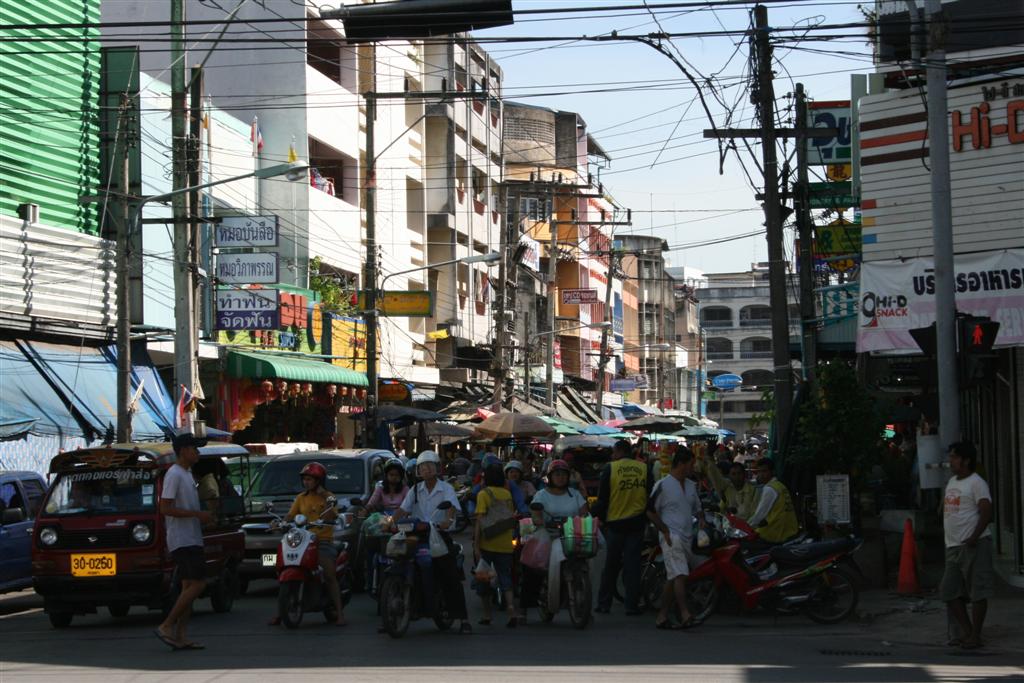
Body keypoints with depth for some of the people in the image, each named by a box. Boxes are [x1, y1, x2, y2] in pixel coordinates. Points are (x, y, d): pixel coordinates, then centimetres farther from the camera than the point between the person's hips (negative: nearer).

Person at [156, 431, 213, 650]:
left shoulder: (187, 474, 19)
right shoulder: (174, 475, -13)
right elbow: (165, 508, -20)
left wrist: (202, 517, 10)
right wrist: (197, 514, -20)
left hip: (191, 540, 10)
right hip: (182, 540, -10)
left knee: (189, 586, 7)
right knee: (197, 584, -14)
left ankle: (180, 635, 8)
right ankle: (167, 626, -11)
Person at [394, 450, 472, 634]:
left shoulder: (446, 488, 1)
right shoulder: (415, 490, 13)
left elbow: (452, 506, -16)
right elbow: (403, 509, 5)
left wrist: (448, 520, -37)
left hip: (440, 534, -3)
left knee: (451, 577, -8)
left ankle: (463, 619, -7)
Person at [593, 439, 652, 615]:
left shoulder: (610, 468, -5)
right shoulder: (644, 468, 2)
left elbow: (602, 497, -3)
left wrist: (599, 516, 10)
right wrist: (648, 517, 16)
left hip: (615, 522, -1)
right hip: (637, 521, 1)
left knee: (611, 564, 8)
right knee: (633, 563, 4)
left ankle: (604, 604, 12)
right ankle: (632, 605, 2)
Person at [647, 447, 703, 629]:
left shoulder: (691, 486, 17)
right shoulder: (662, 485, -7)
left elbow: (696, 508, 28)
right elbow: (650, 511, -6)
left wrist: (701, 519, 6)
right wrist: (665, 531, -12)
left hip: (687, 537, 8)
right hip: (671, 537, -8)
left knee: (672, 578, 9)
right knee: (680, 574, -19)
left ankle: (662, 616, 14)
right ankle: (685, 615, -26)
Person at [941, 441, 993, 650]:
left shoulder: (976, 483, -8)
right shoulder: (952, 481, 19)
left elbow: (986, 512, -18)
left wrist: (974, 537, -25)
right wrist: (947, 535, 20)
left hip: (974, 546, -9)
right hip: (953, 546, 9)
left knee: (977, 591, -4)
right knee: (949, 593, 8)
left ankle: (975, 635, -1)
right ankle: (966, 631, 17)